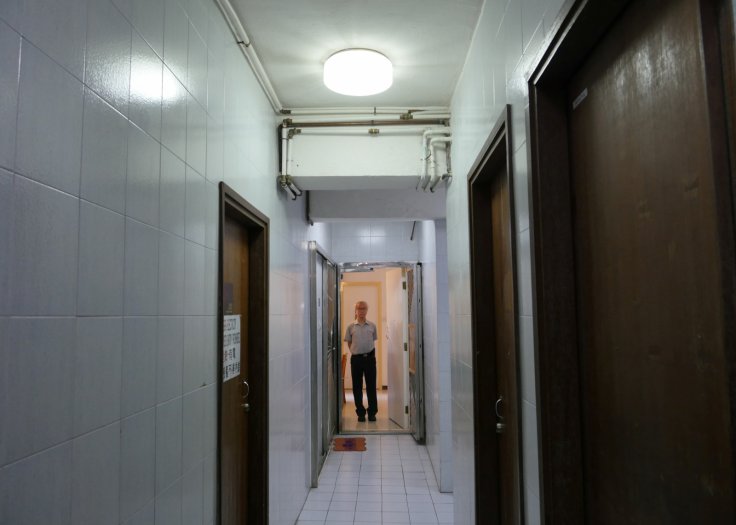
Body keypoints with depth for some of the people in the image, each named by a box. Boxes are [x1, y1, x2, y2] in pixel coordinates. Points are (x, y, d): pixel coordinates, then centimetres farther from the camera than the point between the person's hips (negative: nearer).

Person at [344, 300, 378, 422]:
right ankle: (360, 413, 15)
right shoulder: (351, 326, 1)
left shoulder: (372, 326, 2)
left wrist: (368, 352, 9)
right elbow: (349, 342, 10)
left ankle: (372, 412, 12)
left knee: (371, 386, 2)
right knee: (357, 387, 5)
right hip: (356, 358, 0)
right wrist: (355, 351, 6)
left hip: (369, 357, 0)